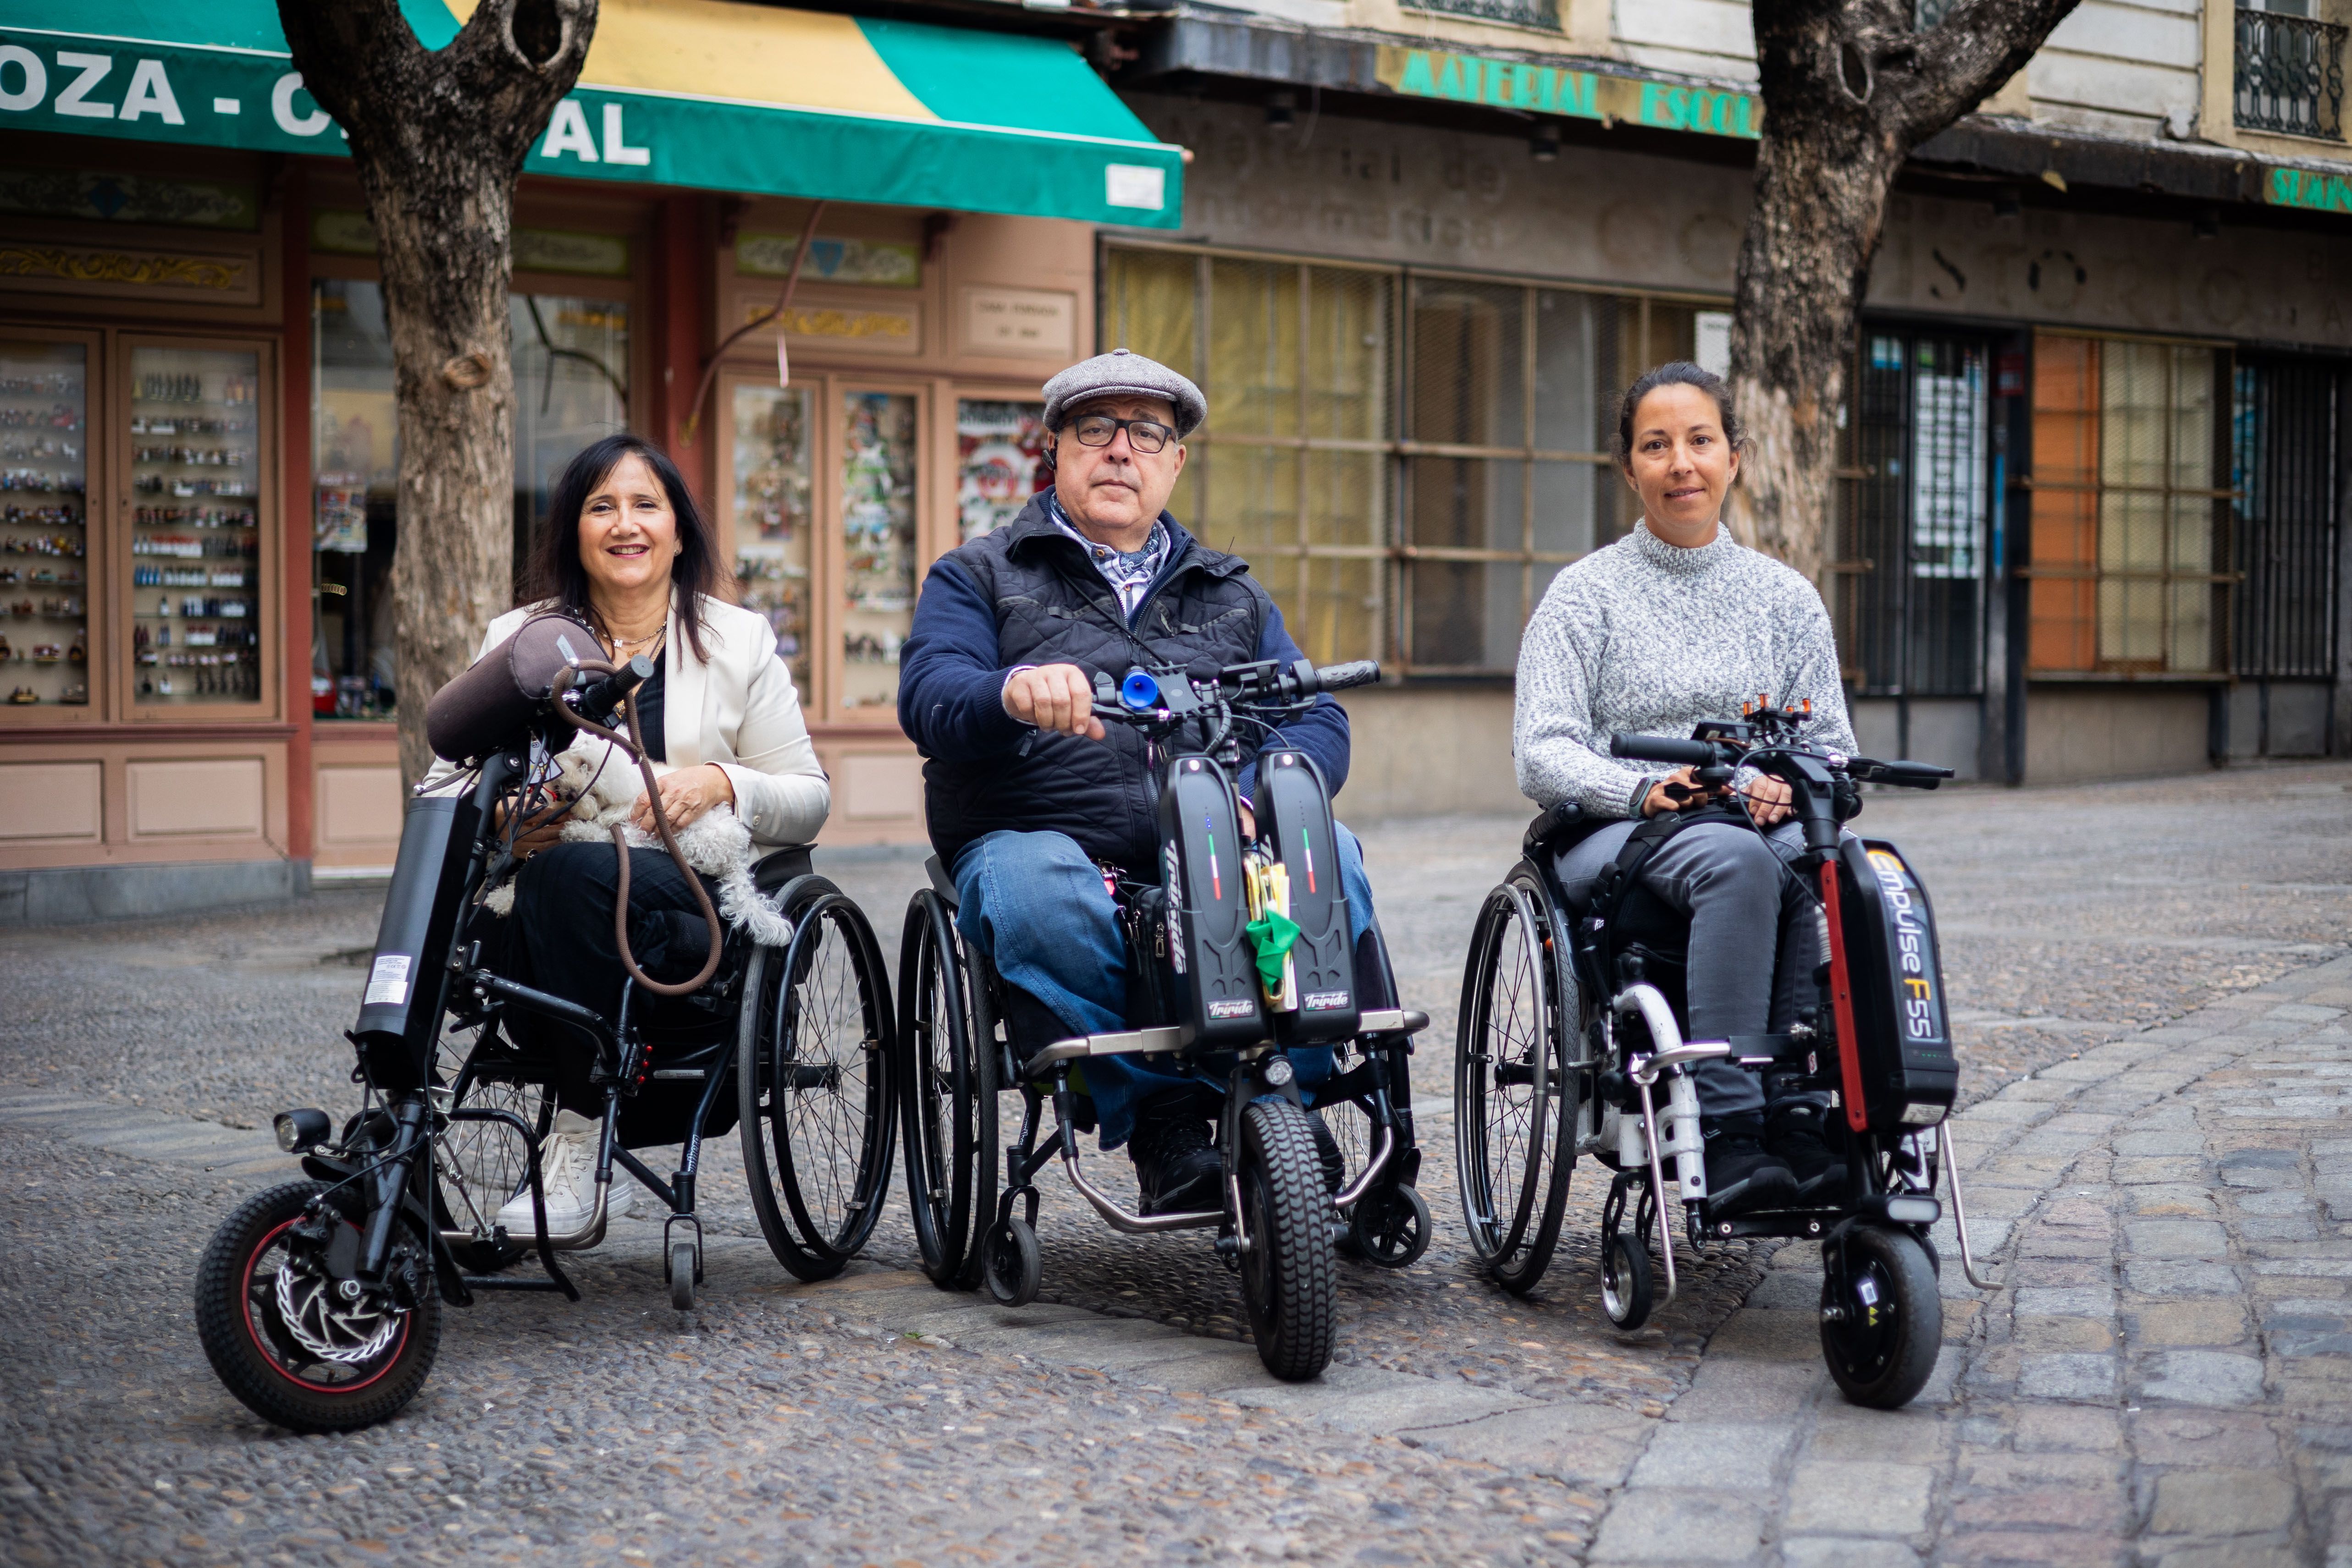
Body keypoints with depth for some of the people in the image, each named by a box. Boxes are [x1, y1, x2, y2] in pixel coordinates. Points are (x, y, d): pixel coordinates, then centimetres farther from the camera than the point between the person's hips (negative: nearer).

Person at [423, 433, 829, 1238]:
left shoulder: (739, 642, 12)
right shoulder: (517, 641, 16)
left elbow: (810, 799, 10)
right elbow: (444, 786, 10)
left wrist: (721, 783, -11)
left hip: (691, 896, -1)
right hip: (542, 890, 2)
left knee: (578, 873, -36)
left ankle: (580, 1138, -26)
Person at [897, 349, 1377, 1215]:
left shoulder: (1231, 594, 25)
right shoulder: (979, 577, 16)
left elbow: (1318, 721, 11)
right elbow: (929, 695, -4)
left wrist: (1246, 795, -13)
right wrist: (1014, 691, -29)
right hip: (1038, 839, -2)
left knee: (1327, 854, -28)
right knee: (1035, 892, -37)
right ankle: (1161, 1122, -28)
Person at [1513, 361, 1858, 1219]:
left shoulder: (1786, 597, 18)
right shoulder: (1586, 593, 8)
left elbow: (1832, 744, 13)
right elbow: (1542, 755, -3)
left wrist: (1790, 786, -11)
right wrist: (1641, 788, -23)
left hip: (1769, 823, 3)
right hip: (1615, 834, -3)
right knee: (1735, 861, -37)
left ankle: (1800, 1119, -33)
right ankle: (1728, 1134, -39)